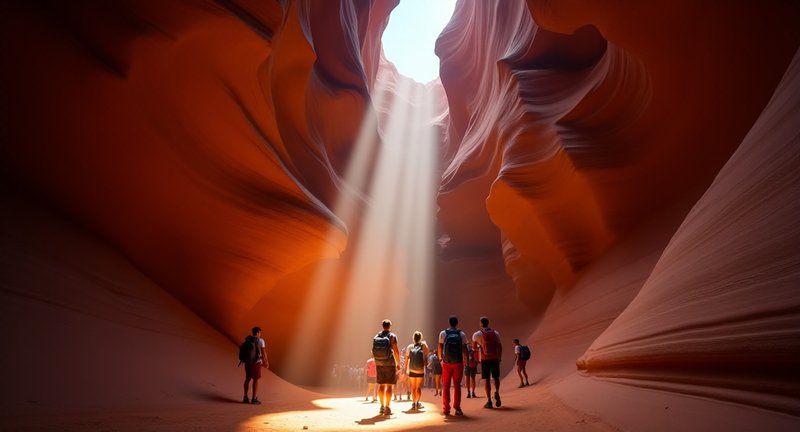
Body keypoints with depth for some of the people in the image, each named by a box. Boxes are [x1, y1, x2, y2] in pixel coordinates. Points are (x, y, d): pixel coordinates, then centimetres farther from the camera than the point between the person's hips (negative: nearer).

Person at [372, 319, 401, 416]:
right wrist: (398, 363, -3)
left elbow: (373, 351, 7)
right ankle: (387, 408, -4)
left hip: (379, 364, 4)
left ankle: (382, 406, 16)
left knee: (381, 385, 12)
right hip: (390, 364, -4)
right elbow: (396, 351, -12)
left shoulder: (376, 337, 6)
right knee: (389, 386, -1)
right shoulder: (392, 336, -7)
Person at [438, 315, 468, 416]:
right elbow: (464, 348, -2)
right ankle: (457, 408, 2)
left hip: (446, 363, 0)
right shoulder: (461, 334, -1)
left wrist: (440, 358, 17)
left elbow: (440, 348, 1)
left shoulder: (443, 333, -1)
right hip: (458, 363, 0)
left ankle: (446, 408, 10)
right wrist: (465, 359, 14)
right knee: (457, 385, 7)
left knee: (446, 386, 10)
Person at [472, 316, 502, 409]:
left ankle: (489, 401, -3)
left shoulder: (477, 334, 0)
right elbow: (500, 346, 4)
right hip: (495, 358, 2)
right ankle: (497, 392, -10)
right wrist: (500, 357, 9)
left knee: (486, 379, 2)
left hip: (485, 359, -2)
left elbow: (474, 347, 10)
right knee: (496, 377, 16)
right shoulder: (495, 332, 7)